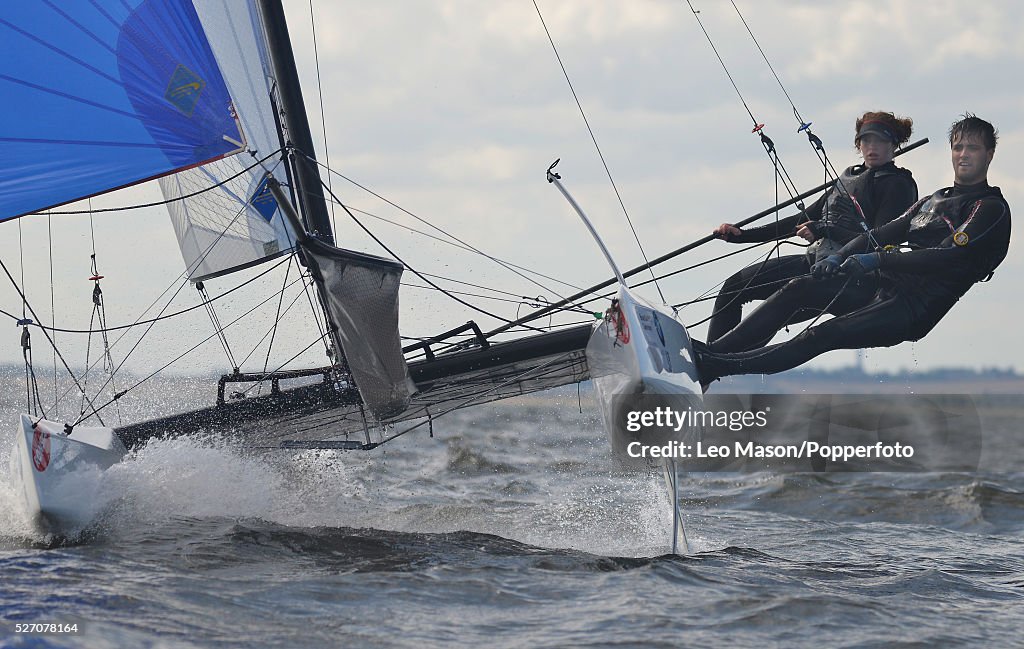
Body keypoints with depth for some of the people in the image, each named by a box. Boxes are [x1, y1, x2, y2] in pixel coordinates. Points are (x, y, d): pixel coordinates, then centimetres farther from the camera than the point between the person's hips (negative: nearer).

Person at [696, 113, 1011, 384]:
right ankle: (717, 351, -8)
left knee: (824, 335, -22)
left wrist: (877, 261, -23)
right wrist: (838, 257, -1)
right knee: (799, 288, -4)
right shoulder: (934, 200, 22)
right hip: (885, 286, 8)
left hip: (917, 308, -8)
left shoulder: (992, 208, -6)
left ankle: (716, 367, -26)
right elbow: (885, 234, 17)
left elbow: (950, 257, -19)